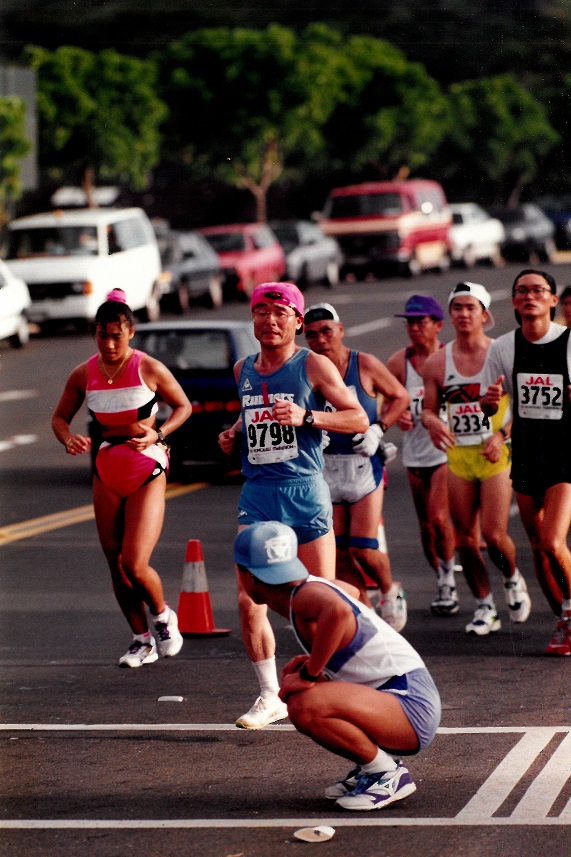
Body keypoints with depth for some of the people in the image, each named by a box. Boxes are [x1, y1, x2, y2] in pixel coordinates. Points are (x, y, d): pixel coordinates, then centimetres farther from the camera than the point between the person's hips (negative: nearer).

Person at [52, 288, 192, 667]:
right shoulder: (84, 374, 0)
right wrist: (69, 438, -12)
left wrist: (157, 434, -14)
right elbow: (60, 417, 11)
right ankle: (142, 640, 24)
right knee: (116, 566, 7)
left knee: (134, 564, -15)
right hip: (106, 472, 4)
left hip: (147, 472, -4)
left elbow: (184, 406, 3)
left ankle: (163, 616, 16)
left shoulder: (149, 369, -9)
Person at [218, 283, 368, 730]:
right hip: (257, 494, 4)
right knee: (249, 603, -6)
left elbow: (359, 418, -6)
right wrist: (235, 434, 10)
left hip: (305, 491, -4)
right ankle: (270, 696, 8)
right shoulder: (243, 370, 12)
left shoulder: (313, 365, -3)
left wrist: (307, 417, -18)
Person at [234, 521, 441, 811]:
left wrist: (309, 675, -30)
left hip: (412, 709, -10)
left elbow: (338, 611, -42)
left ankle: (388, 773, -11)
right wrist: (313, 660, 25)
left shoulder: (307, 595, -17)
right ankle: (371, 764, 17)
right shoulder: (310, 586, 10)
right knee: (293, 691, 22)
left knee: (305, 707, -30)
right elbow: (351, 592, 34)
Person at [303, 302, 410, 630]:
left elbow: (400, 397, 6)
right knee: (340, 553, 2)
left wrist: (378, 430, -7)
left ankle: (389, 590, 24)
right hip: (324, 469, 2)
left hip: (363, 466, -2)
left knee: (364, 550, -8)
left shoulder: (365, 365, -5)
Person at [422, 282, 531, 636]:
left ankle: (513, 579, 21)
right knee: (466, 539, 3)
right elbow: (428, 409, 12)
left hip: (497, 454, -3)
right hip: (458, 455, 3)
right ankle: (485, 606, 18)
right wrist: (432, 422, -12)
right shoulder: (437, 361, 7)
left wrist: (502, 435, -15)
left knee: (494, 535, -10)